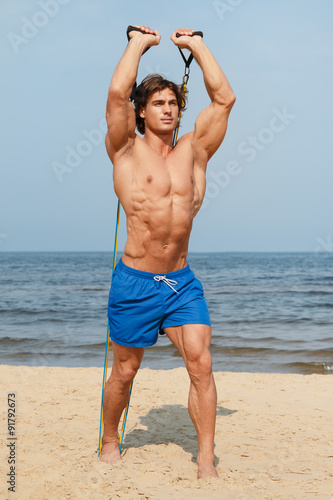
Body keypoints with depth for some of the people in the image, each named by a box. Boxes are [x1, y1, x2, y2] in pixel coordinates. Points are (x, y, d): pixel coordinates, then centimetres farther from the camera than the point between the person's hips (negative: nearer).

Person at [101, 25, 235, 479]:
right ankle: (110, 442, 33)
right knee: (125, 372, 10)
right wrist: (139, 43, -1)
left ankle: (206, 459, 0)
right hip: (135, 282, -2)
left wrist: (196, 45, 9)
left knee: (201, 363, -8)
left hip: (183, 283, 3)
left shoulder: (193, 152, 8)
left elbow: (224, 98, 3)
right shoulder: (127, 151, -1)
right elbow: (117, 92, -14)